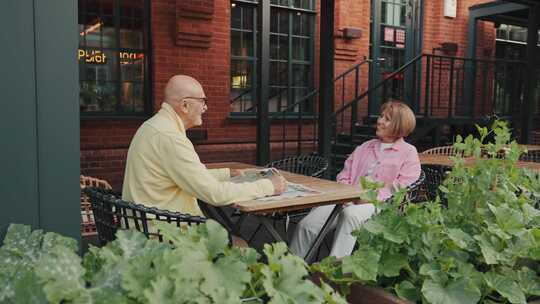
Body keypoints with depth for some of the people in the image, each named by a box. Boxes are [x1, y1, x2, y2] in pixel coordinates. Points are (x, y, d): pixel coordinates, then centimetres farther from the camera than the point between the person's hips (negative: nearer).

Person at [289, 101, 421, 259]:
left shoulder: (409, 152, 14)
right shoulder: (365, 147, 30)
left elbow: (402, 186, -1)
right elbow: (344, 176, 24)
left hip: (377, 203, -5)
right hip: (349, 199, 5)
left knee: (350, 214, -40)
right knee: (306, 224, -20)